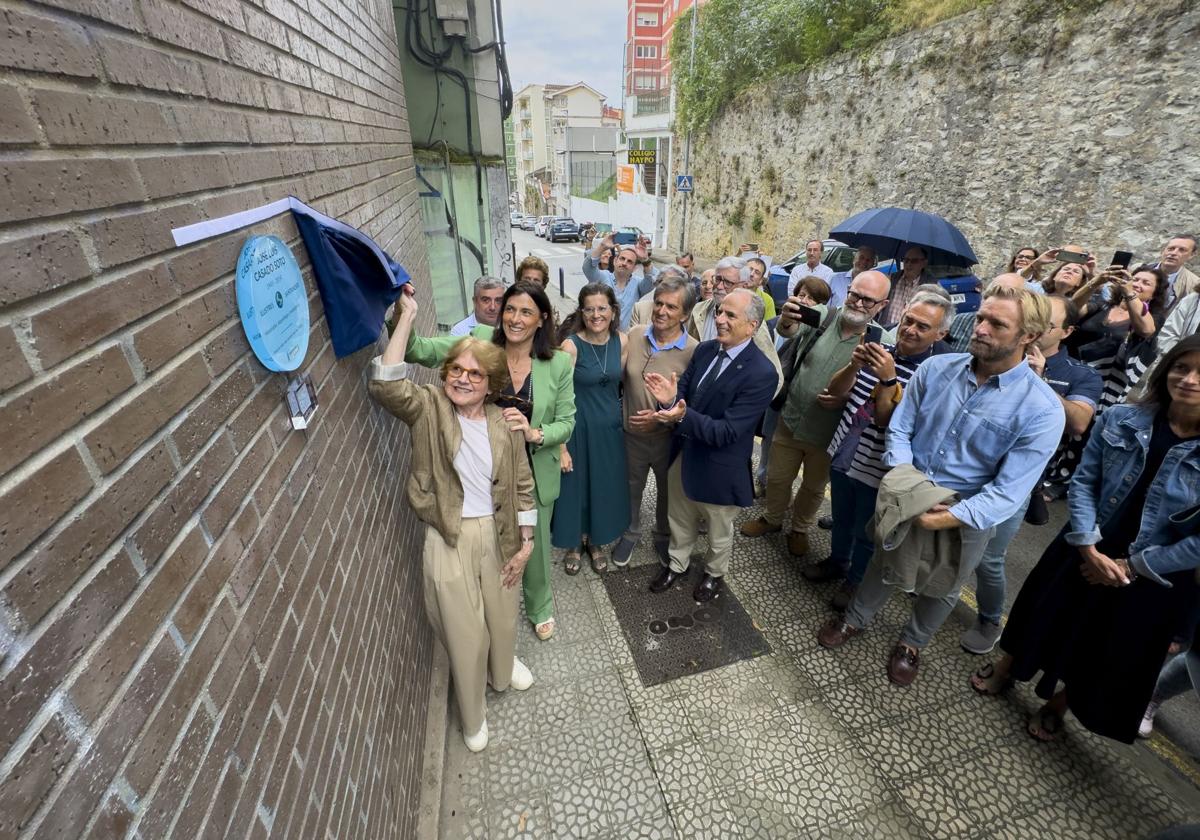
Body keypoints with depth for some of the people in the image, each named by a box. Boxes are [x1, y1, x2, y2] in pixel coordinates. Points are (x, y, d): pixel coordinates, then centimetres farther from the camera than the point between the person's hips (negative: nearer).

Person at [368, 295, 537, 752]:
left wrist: (526, 543, 0)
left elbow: (521, 485, 1)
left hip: (498, 534, 3)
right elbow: (386, 385, -29)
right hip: (449, 540, -2)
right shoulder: (428, 408, -9)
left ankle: (503, 668, 58)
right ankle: (473, 715, 41)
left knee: (502, 614, 22)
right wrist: (406, 317, -26)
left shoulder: (504, 424, -3)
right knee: (465, 632, 11)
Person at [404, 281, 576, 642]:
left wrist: (535, 433, -28)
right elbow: (419, 350, -18)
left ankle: (540, 607, 53)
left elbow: (566, 422, -8)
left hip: (533, 474, 0)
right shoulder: (480, 342, -11)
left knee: (535, 545, 20)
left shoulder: (559, 363, -12)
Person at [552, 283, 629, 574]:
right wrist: (561, 447, -16)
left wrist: (622, 420, 8)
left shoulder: (621, 341, -4)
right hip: (579, 427, -4)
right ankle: (574, 543, 38)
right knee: (575, 486, 12)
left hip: (610, 426, 4)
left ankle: (595, 540, 42)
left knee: (605, 486, 17)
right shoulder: (571, 345, -17)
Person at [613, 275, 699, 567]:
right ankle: (631, 533, 50)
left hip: (669, 437, -2)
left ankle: (664, 537, 50)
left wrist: (663, 417, -24)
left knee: (667, 492, 22)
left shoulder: (693, 351, -19)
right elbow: (620, 377, 3)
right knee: (632, 488, 23)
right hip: (633, 433, 2)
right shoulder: (634, 335, -10)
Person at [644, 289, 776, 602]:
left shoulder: (761, 373, -25)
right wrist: (669, 397, -27)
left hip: (718, 468, -5)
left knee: (719, 531, 23)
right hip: (683, 455, 6)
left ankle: (714, 574, 51)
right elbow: (684, 392, -3)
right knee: (680, 521, 27)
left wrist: (683, 416, -40)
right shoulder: (705, 349, -4)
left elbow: (727, 432, -28)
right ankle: (677, 564, 53)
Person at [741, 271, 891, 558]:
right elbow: (790, 332, -8)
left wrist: (845, 399, -26)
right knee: (777, 478, 20)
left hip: (827, 436, -2)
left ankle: (800, 529, 47)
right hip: (790, 422, 2)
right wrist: (787, 320, -32)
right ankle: (772, 518, 46)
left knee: (814, 488, 21)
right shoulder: (825, 319, -10)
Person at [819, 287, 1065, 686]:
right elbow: (899, 430, -7)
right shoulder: (936, 368, -12)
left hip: (967, 516, -1)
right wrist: (905, 483, -21)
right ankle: (855, 619, 51)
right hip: (907, 499, 2)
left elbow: (1008, 491, -22)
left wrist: (943, 518, -28)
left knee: (940, 588, 24)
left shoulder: (1042, 410, -21)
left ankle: (912, 643, 52)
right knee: (883, 565, 24)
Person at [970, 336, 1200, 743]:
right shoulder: (1120, 420, -11)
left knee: (1104, 652, 18)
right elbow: (1083, 482, -7)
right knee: (1046, 614, 20)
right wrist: (1089, 548, -13)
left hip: (1152, 579, -1)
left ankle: (1057, 703, 45)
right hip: (1085, 550, 1)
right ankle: (1006, 668, 46)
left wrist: (1132, 566, -13)